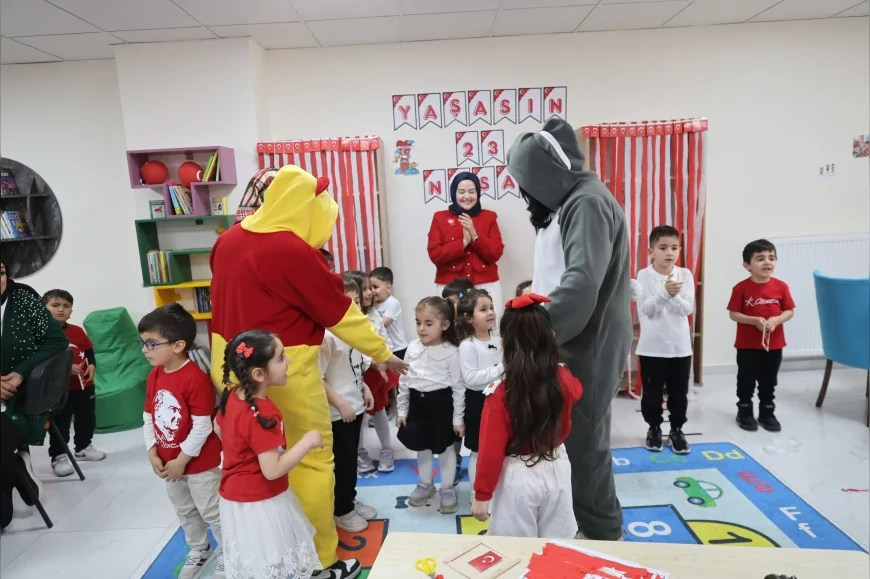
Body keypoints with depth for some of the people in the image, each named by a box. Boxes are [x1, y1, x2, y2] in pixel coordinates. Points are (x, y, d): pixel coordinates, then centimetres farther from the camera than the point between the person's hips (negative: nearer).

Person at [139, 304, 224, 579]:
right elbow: (148, 417, 5)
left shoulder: (196, 379, -27)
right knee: (184, 511, 26)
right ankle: (199, 550, 48)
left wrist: (182, 460, -18)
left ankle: (228, 554, 31)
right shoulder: (154, 375, -2)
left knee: (212, 512, 10)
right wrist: (153, 453, -2)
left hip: (199, 463, -8)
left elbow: (202, 427, -24)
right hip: (168, 462, 8)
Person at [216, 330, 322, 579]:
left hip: (237, 496, 9)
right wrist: (307, 442, -22)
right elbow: (272, 470, -30)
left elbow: (218, 428, 15)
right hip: (260, 504, -9)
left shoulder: (232, 395, -4)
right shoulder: (263, 415, -31)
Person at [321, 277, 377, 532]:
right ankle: (342, 511, 26)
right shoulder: (327, 335, -22)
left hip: (355, 406, 8)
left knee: (352, 458, 21)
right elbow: (317, 377, -22)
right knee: (344, 461, 7)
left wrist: (365, 389, 7)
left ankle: (350, 500, 39)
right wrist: (340, 403, -20)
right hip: (337, 412, -8)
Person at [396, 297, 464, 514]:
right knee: (422, 446, 19)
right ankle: (425, 484, 40)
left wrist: (458, 418, -8)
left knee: (444, 447, 11)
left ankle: (447, 489, 30)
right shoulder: (412, 348, -1)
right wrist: (402, 411, 8)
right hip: (418, 402, 5)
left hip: (441, 403, -5)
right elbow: (404, 381, 6)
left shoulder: (451, 352, -14)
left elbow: (458, 387, -9)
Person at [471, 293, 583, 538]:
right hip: (556, 471, 4)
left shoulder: (500, 393, -22)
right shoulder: (564, 379, -11)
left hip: (517, 479, -4)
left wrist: (481, 495, -5)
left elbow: (491, 451, -17)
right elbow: (577, 391, 16)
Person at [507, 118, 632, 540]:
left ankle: (604, 540, 23)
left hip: (590, 349, -9)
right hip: (576, 345, 10)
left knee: (585, 447, 3)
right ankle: (597, 529, 39)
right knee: (580, 443, 20)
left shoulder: (588, 203, -18)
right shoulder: (569, 204, 12)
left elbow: (582, 285, -31)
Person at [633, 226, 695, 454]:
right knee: (652, 393, 9)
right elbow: (646, 310, -15)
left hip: (680, 346, 2)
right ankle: (654, 429, 28)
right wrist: (664, 292, -28)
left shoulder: (685, 275, -1)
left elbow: (688, 309, -8)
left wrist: (673, 296, -25)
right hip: (652, 346, -2)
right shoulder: (644, 276, -8)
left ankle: (676, 430, 30)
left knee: (679, 393, 12)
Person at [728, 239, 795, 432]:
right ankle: (744, 412, 24)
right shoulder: (741, 288, -12)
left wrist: (776, 320, -17)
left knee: (769, 382, 15)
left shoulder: (781, 286, -3)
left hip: (774, 344, 3)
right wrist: (754, 320, -23)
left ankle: (767, 413, 29)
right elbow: (733, 314, -10)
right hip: (747, 345, -3)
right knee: (746, 381, 9)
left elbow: (790, 311, 2)